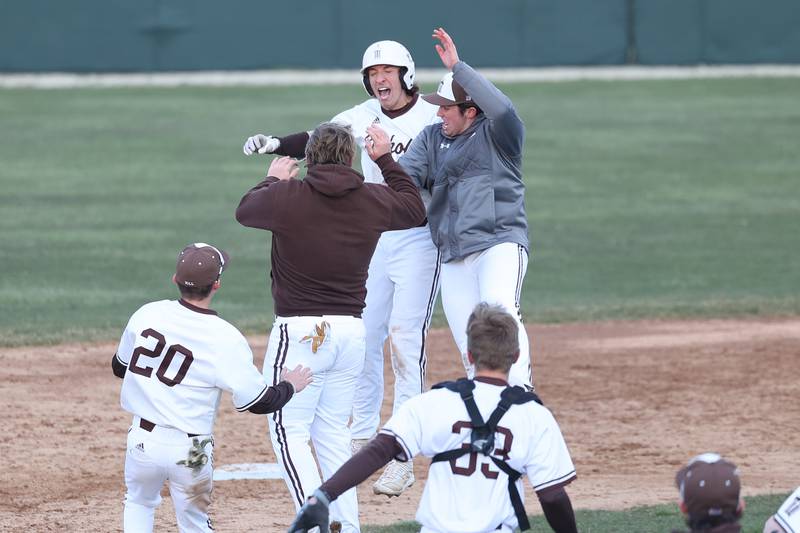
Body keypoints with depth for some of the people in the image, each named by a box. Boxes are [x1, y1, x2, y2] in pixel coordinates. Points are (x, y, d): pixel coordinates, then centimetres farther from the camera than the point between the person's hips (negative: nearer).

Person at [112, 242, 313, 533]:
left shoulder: (146, 314, -5)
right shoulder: (225, 339, -15)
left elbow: (119, 367, 12)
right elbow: (260, 402, -8)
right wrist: (289, 386, 12)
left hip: (142, 440, 2)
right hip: (189, 451, -2)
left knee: (139, 503, 27)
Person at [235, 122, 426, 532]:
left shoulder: (286, 196, -10)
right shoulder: (372, 200, 2)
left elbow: (244, 211, 12)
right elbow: (415, 208, 24)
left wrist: (273, 180, 30)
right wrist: (386, 160, 32)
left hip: (299, 332, -5)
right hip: (351, 329, 5)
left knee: (289, 430, -2)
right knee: (333, 432, 16)